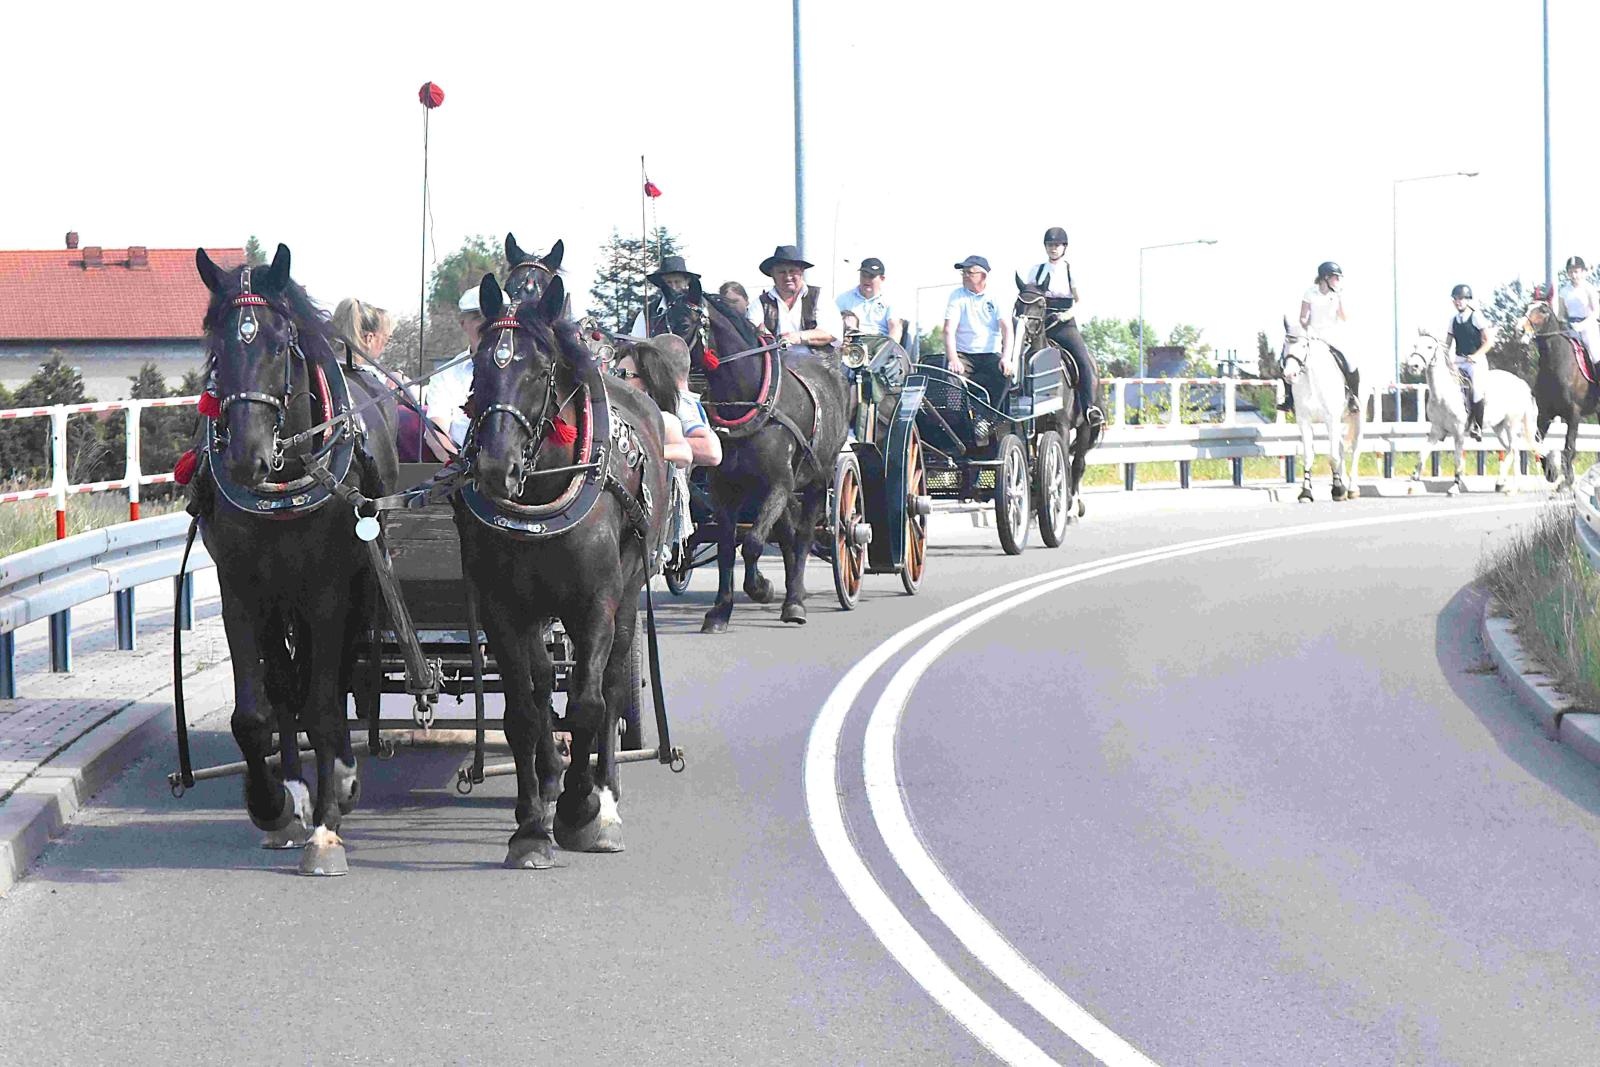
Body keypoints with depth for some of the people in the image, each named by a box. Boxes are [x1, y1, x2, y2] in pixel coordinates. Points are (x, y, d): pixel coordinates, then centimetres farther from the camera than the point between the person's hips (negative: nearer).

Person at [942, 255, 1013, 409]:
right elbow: (949, 330, -4)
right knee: (953, 375, -31)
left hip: (991, 354, 0)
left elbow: (1006, 327, -6)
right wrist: (953, 359, -21)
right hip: (963, 355, 0)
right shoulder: (957, 295, 5)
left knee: (1005, 374, -30)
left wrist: (1006, 358, -23)